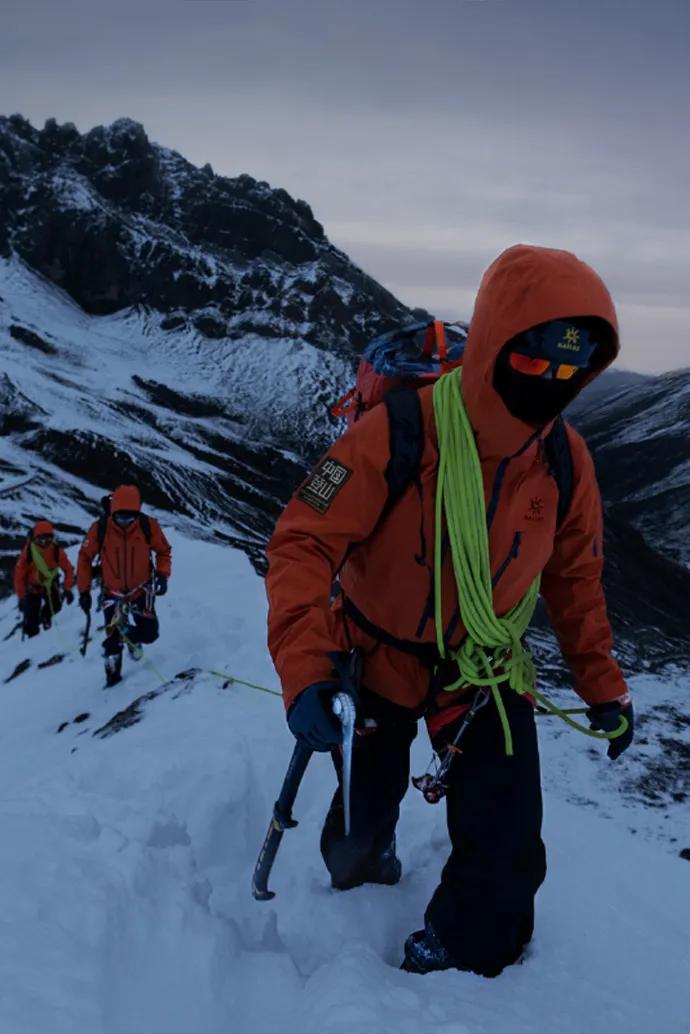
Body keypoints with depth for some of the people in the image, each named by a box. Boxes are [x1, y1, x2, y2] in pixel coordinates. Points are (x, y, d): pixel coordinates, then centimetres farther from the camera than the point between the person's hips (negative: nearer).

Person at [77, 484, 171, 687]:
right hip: (112, 591, -1)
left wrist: (162, 574, -16)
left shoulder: (148, 525, -17)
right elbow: (85, 557, -6)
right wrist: (84, 591, -5)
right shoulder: (100, 528, -19)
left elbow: (163, 550, -1)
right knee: (113, 637, 0)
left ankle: (132, 638, 30)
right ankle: (113, 673, 25)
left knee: (149, 633, -6)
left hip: (141, 589, 1)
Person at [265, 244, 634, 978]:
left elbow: (573, 575, 3)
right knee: (363, 826, 20)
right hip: (377, 659, -2)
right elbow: (303, 543, -28)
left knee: (505, 859, -6)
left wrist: (602, 684, 3)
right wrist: (303, 669, -39)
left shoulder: (566, 462, -14)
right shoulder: (397, 434, -29)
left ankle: (451, 972, 24)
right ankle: (360, 875, 58)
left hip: (484, 671, 3)